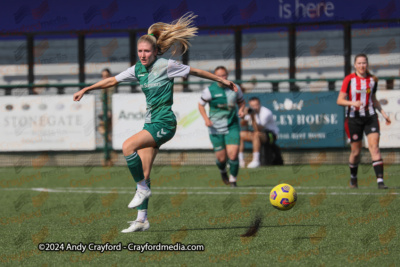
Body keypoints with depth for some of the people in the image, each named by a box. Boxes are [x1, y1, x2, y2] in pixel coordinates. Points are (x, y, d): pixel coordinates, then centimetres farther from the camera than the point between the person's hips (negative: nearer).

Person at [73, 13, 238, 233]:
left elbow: (196, 72, 0)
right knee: (143, 173, 3)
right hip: (150, 123, 7)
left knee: (128, 146, -26)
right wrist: (86, 89, 15)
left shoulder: (166, 66, -10)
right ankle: (142, 219, 6)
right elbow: (112, 80, 17)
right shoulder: (138, 70, 8)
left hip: (164, 123, -7)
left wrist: (223, 81, 6)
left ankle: (142, 189, -13)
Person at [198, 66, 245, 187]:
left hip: (232, 127, 1)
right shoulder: (210, 90, -7)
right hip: (216, 129, -1)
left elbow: (241, 101, 17)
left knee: (233, 154, -15)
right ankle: (223, 171, 39)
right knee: (221, 158, 2)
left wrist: (241, 110, -5)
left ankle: (233, 180, 4)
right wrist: (206, 118, -10)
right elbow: (201, 104, 5)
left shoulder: (235, 88, 1)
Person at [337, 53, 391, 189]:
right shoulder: (349, 79, -6)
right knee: (356, 151, 4)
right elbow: (340, 100, -7)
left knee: (374, 147, -12)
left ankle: (380, 180, -18)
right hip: (354, 118, -2)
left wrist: (383, 113, 11)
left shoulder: (372, 80, 6)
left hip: (370, 117, 2)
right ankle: (353, 178, 28)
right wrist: (352, 103, -24)